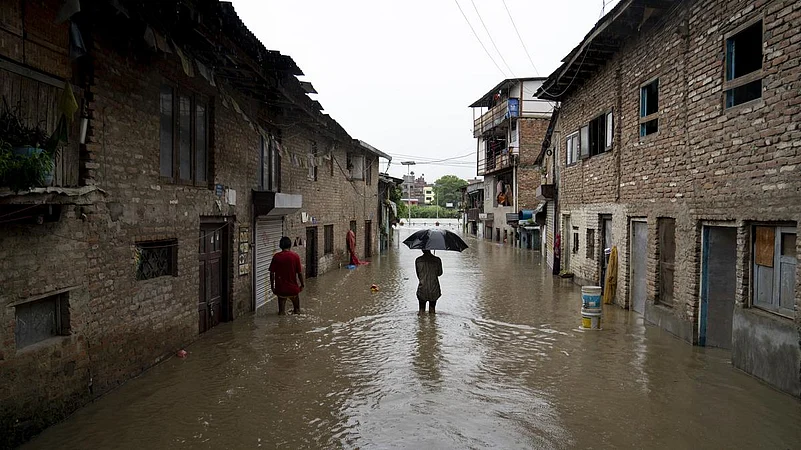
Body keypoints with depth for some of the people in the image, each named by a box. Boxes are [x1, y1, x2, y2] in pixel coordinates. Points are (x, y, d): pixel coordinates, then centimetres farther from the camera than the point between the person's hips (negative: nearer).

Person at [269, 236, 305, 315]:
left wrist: (272, 286, 8)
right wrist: (302, 284, 7)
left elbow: (272, 273, -3)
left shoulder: (276, 256, -6)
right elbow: (299, 273, -7)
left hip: (280, 288, 0)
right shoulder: (295, 256, -8)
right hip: (293, 288, 1)